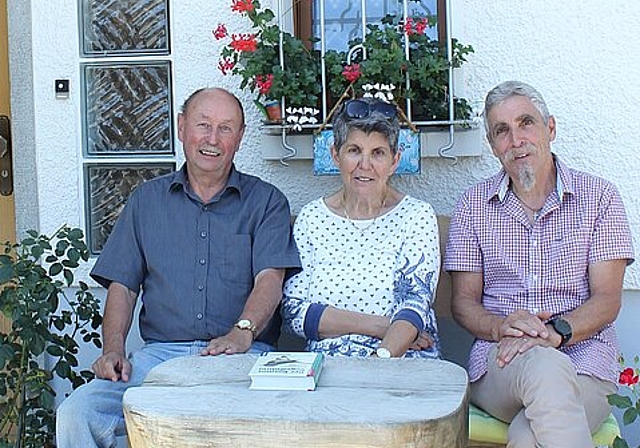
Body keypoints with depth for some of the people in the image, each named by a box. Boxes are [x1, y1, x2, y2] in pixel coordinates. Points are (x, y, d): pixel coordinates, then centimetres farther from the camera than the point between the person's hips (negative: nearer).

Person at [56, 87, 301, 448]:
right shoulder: (147, 200, 19)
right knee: (76, 414, -22)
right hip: (161, 351, 3)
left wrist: (242, 332, -24)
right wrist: (113, 348, -4)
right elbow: (122, 285, 14)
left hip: (242, 354, -2)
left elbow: (270, 279, -4)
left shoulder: (266, 201, 11)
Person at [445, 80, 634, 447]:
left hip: (583, 358, -1)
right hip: (497, 360, 2)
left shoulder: (599, 197, 8)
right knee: (546, 368, -36)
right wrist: (500, 327, -14)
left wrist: (556, 331, -19)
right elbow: (464, 301, 8)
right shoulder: (474, 205, 12)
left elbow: (607, 300, 1)